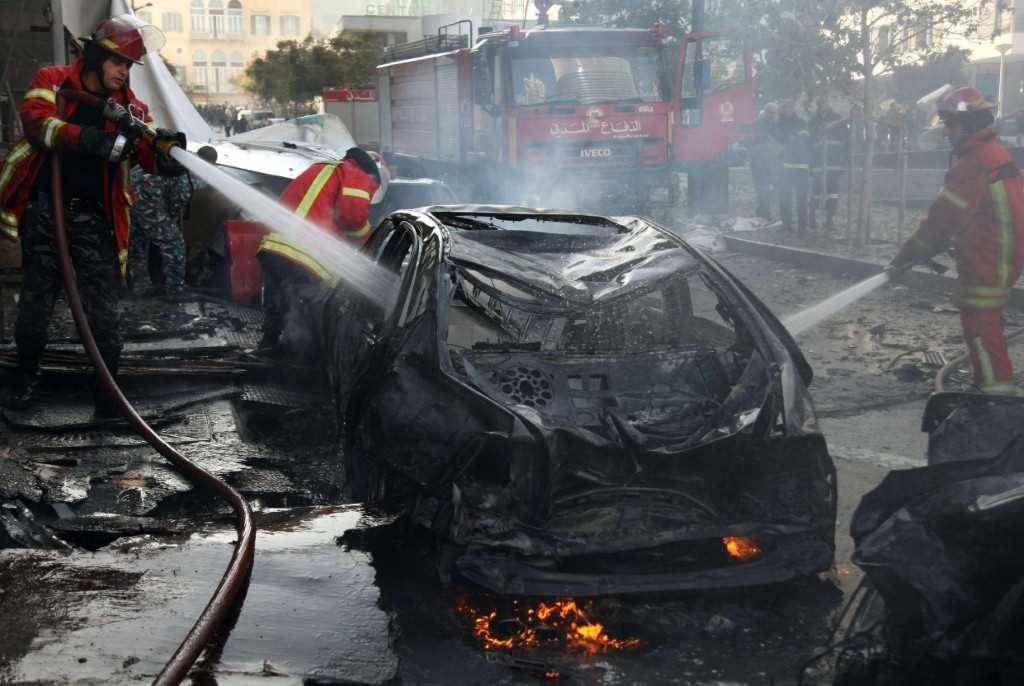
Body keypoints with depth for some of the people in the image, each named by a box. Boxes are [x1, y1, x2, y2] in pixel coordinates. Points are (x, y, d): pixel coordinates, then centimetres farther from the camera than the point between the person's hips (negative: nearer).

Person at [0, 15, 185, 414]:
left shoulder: (129, 107, 6)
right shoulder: (53, 82, 0)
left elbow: (154, 159, -4)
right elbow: (36, 120, -20)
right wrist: (99, 141, -32)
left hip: (93, 220, 1)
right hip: (43, 213, -1)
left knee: (102, 311, -3)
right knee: (35, 304, 8)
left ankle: (107, 388, 8)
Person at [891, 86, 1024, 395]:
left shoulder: (971, 166, -20)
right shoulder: (997, 154, 13)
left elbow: (944, 216, -19)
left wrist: (909, 254, -12)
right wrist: (939, 245, 18)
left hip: (985, 261, -10)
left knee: (979, 323, -5)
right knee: (987, 320, 19)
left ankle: (997, 387, -3)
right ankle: (990, 382, 29)